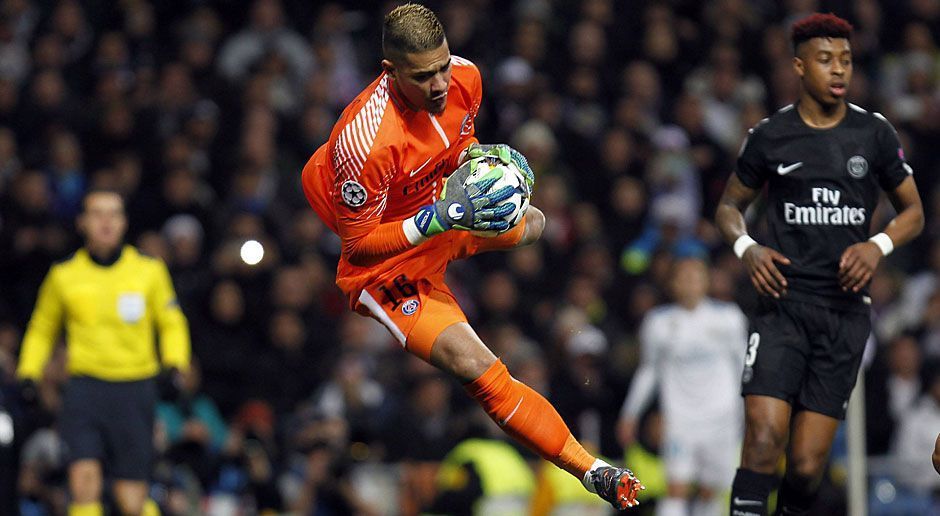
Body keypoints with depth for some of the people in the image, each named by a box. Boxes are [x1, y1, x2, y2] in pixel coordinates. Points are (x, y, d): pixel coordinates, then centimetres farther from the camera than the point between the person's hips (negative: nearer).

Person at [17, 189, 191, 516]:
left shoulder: (149, 271, 6)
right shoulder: (64, 275, 6)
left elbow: (172, 324, 13)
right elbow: (42, 329, 19)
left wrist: (174, 363, -5)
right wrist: (28, 372, 5)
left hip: (135, 389, 0)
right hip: (85, 387, 0)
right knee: (84, 477, -19)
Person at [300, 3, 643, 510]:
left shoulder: (464, 78, -15)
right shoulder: (365, 140, -37)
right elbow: (359, 244, -26)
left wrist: (482, 158, -13)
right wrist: (441, 218, -37)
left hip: (442, 213, 8)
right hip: (383, 264, -8)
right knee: (478, 368, -24)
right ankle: (592, 471, -17)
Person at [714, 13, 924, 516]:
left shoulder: (874, 134, 6)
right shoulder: (770, 136, 3)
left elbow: (913, 210, 14)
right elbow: (730, 204, 16)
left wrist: (879, 245, -6)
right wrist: (746, 247, -5)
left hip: (845, 309, 1)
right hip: (783, 300, -1)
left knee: (807, 465, -3)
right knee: (764, 435, -20)